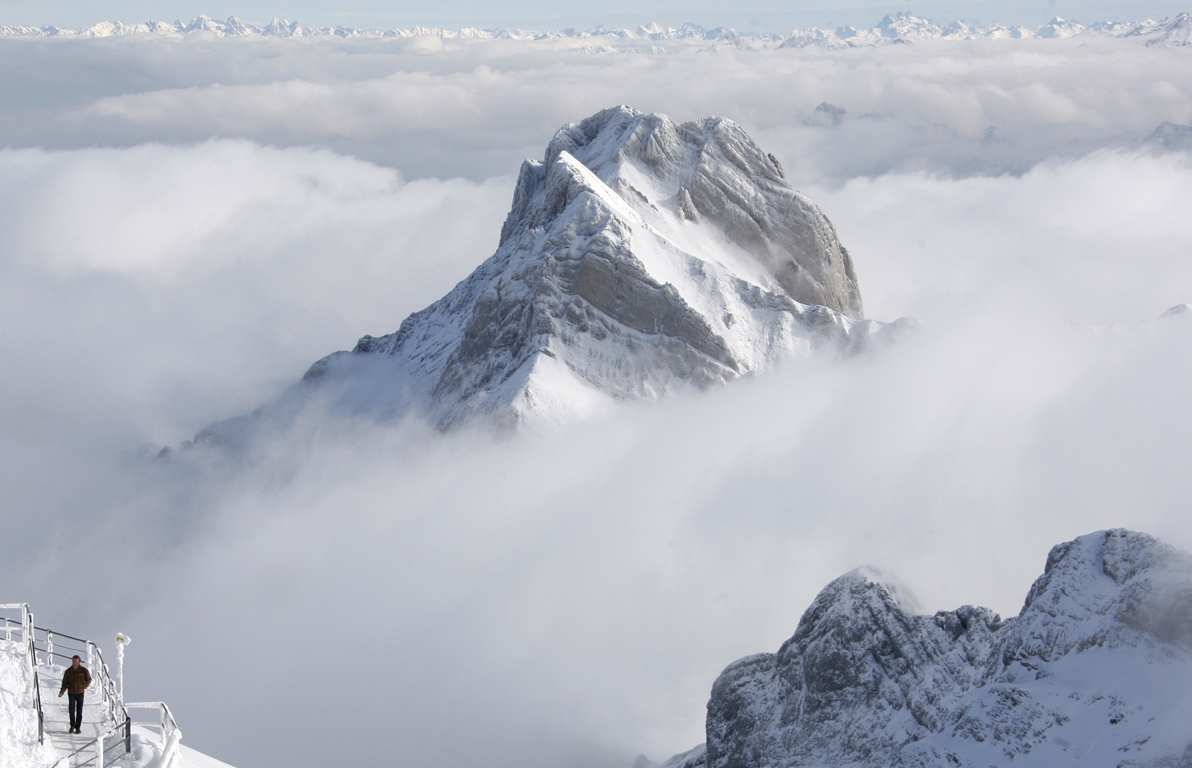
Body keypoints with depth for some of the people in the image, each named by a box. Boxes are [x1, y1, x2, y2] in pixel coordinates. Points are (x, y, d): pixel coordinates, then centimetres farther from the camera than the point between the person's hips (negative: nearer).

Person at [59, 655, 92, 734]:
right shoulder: (68, 671, -4)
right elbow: (65, 683, -2)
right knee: (72, 710, -10)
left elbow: (89, 680, 8)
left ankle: (78, 727, 11)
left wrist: (83, 687, -6)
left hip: (80, 693, 0)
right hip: (71, 693, 0)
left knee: (79, 711, 2)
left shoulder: (83, 670, -4)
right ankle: (72, 726, 7)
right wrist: (61, 692, -16)